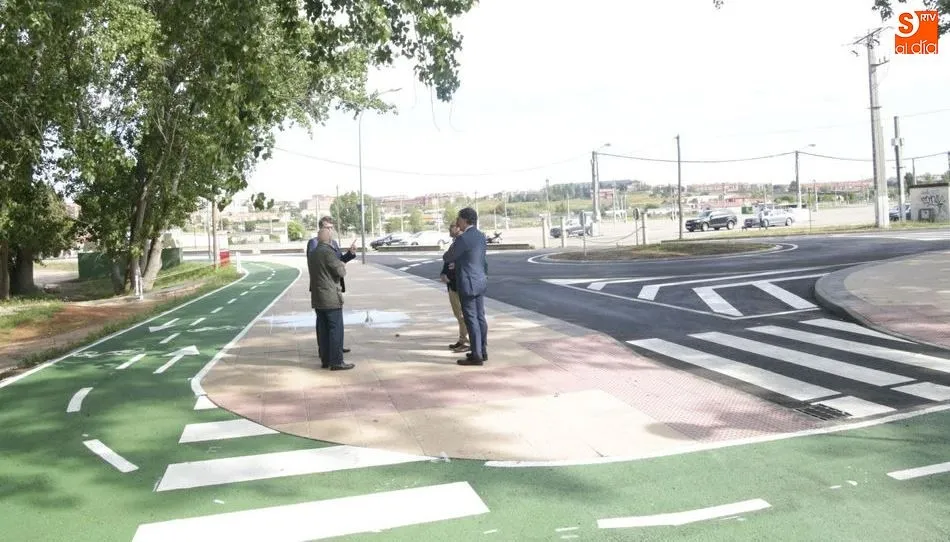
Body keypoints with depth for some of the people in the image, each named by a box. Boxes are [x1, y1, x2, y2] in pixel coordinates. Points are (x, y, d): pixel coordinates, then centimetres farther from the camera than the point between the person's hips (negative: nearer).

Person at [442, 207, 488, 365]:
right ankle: (482, 351, 21)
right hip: (480, 282, 9)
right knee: (480, 317, 13)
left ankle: (476, 356, 0)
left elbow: (448, 258, -7)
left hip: (467, 284, -9)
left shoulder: (462, 239, -18)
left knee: (471, 320, -4)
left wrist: (446, 256, 15)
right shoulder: (481, 236, 9)